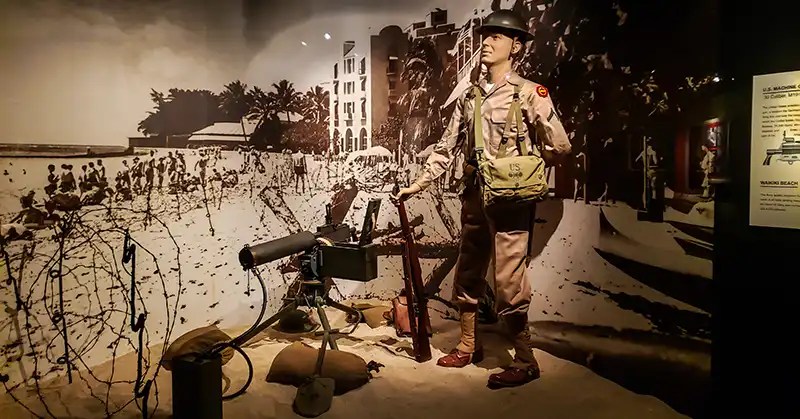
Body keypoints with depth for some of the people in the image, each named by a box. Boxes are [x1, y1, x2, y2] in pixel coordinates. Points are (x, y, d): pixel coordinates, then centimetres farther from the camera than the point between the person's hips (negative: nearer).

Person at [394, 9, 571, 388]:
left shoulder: (529, 93, -7)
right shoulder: (469, 96, 11)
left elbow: (559, 146, -10)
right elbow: (447, 147, 13)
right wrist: (418, 183, 9)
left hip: (509, 199, -7)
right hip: (474, 196, 7)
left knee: (507, 283, -4)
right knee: (467, 273, 15)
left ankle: (525, 361, 13)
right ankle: (468, 346, 33)